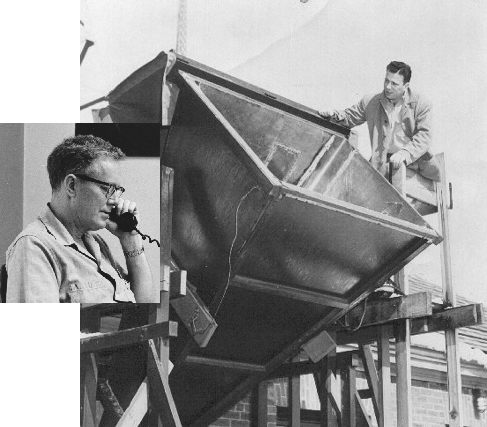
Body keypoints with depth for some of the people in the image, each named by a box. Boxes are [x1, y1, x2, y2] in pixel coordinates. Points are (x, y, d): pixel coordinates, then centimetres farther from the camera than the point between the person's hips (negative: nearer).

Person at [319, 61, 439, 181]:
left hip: (414, 158, 0)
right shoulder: (370, 102, 6)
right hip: (383, 161, 1)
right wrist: (335, 115, -4)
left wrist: (404, 154, -25)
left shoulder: (422, 104, 0)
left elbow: (424, 136, -9)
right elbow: (349, 117, 20)